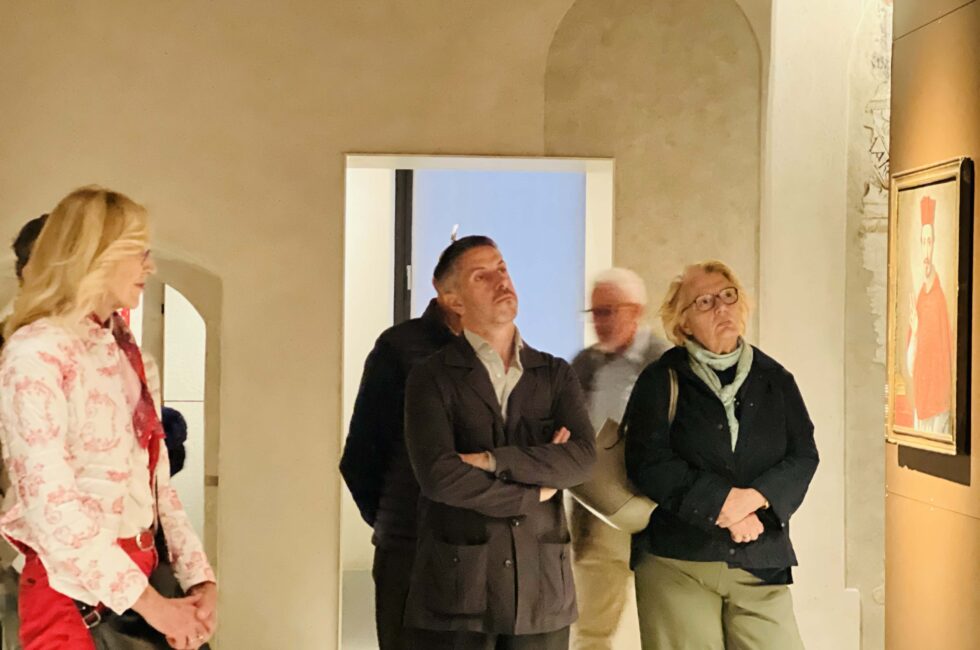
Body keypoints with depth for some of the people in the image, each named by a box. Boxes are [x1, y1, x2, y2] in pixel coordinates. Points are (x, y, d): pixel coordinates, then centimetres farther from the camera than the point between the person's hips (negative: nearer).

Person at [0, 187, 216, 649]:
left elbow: (156, 479, 10)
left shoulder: (122, 349, 12)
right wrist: (147, 602, -20)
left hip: (138, 577, 7)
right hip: (72, 591, -7)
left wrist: (199, 576, -1)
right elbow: (52, 504, -21)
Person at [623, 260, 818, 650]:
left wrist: (753, 498, -14)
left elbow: (803, 456, 4)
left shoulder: (774, 379, 12)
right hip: (678, 562, -2)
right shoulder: (661, 381, 3)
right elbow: (649, 464, -8)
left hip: (760, 562, 3)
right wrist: (723, 502, -16)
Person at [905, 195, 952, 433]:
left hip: (937, 405, -6)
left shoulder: (941, 298, -10)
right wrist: (914, 331, -8)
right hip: (919, 404, 6)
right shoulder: (917, 302, 10)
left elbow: (946, 360, -10)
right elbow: (910, 365, 9)